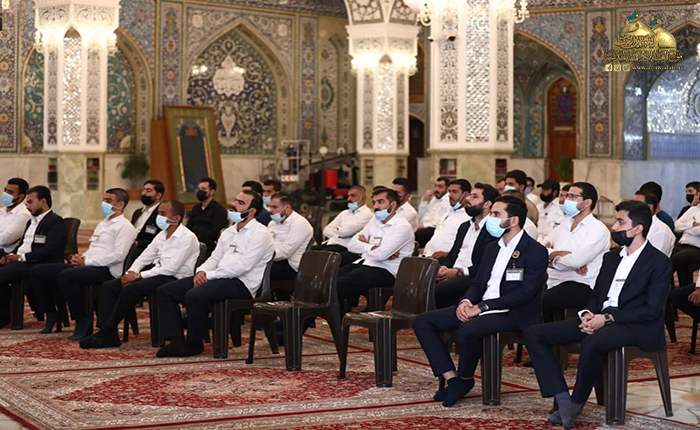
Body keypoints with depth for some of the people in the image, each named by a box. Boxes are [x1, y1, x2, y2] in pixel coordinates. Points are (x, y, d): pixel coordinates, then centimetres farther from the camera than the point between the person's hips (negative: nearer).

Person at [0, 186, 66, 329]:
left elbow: (49, 250, -16)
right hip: (21, 262, 9)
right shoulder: (31, 222, 25)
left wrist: (21, 257, -17)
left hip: (38, 264, -9)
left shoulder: (55, 221, -6)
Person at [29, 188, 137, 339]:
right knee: (38, 271, 4)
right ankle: (51, 314, 14)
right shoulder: (103, 224, 25)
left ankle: (82, 321, -23)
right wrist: (81, 258, 4)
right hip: (88, 265, 10)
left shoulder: (124, 226, -4)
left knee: (66, 275, -37)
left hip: (106, 270, -10)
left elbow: (118, 255, -17)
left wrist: (86, 262, -15)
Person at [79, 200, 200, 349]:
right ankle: (108, 336, -13)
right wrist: (131, 273, -4)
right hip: (157, 275, 9)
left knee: (131, 289, -31)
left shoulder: (187, 237, -11)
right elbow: (144, 257, 18)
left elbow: (170, 268, -19)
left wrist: (139, 275, -17)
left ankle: (108, 330, -20)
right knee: (108, 286, -4)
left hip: (173, 279, -9)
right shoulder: (162, 235, 17)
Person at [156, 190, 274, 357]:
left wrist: (210, 275, -15)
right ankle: (177, 342, -11)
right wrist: (201, 271, -4)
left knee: (194, 296, -33)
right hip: (219, 278, 9)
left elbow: (243, 266, -17)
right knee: (165, 291, -2)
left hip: (241, 283, -9)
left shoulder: (260, 233, -6)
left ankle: (194, 344, -13)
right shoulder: (228, 232, 22)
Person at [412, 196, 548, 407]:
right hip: (481, 308, 8)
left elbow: (526, 293, -17)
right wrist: (466, 301, -6)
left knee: (467, 330, -37)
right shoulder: (492, 248, 18)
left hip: (513, 313, -8)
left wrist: (482, 307, -20)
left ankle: (465, 379, -9)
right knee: (422, 322, -5)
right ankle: (452, 380, -10)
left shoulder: (536, 251, -8)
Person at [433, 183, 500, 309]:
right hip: (453, 275, 8)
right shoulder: (464, 227, 26)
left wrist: (459, 272, -16)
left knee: (436, 291, -32)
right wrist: (443, 268, 1)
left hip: (473, 278, -7)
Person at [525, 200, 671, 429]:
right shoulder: (611, 257, 19)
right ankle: (564, 401, -18)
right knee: (534, 334, -9)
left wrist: (608, 318, -19)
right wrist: (587, 314, -5)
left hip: (635, 326, -8)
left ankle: (576, 404, -19)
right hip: (599, 319, 8)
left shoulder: (659, 262, -4)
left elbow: (651, 310, -12)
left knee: (592, 342, -41)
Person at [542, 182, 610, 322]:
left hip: (581, 288, -6)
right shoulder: (565, 224, 20)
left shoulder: (598, 229, -3)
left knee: (539, 303, -31)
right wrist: (562, 254, -7)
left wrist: (552, 256, 0)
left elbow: (576, 260, -17)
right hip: (553, 283, 6)